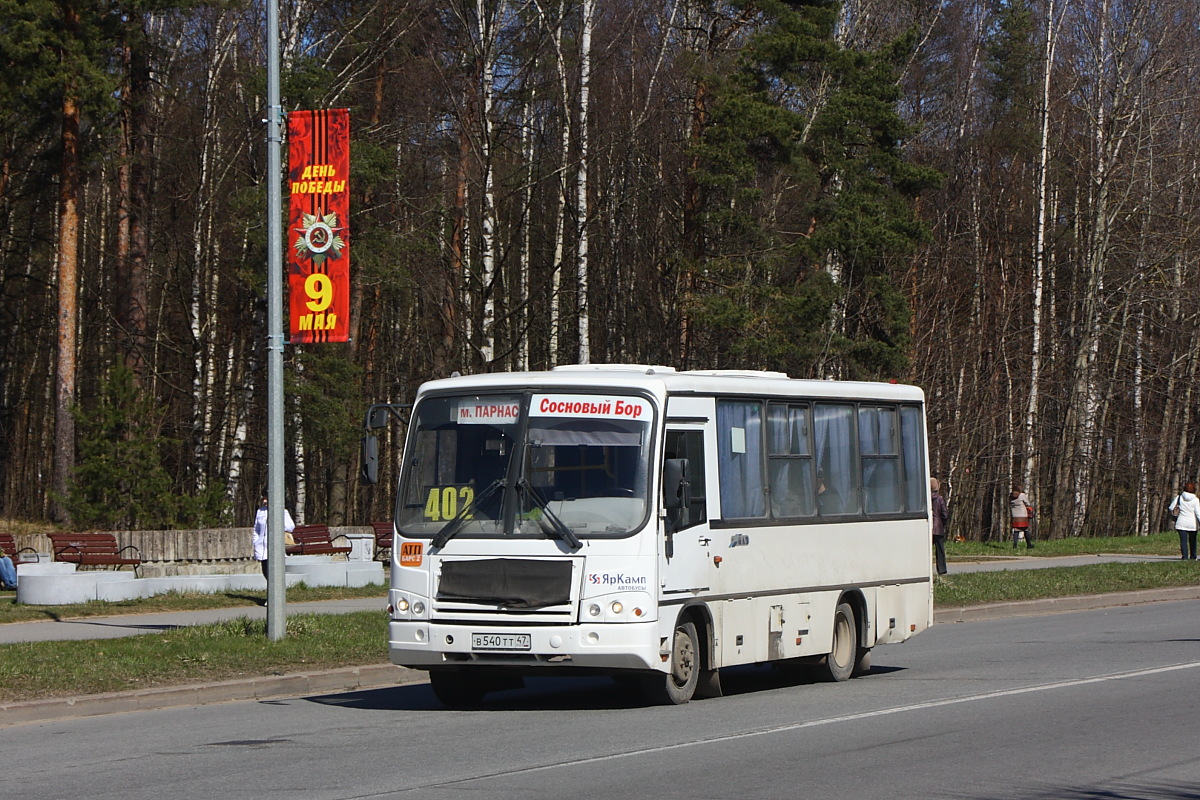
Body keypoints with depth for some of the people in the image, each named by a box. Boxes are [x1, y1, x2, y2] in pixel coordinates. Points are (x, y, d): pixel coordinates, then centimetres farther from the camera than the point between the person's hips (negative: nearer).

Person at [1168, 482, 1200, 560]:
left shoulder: (1179, 498, -2)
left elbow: (1171, 508, 0)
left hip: (1181, 523, 0)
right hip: (1192, 523, 0)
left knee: (1183, 540, -1)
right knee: (1192, 540, 17)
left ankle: (1185, 556, -13)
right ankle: (1193, 556, 24)